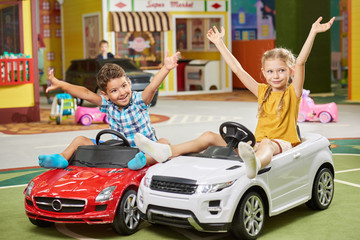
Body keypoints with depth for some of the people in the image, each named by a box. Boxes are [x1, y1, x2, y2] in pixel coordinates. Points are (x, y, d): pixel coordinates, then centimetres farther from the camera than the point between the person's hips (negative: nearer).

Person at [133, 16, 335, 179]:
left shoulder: (293, 93, 3)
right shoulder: (263, 91, 16)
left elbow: (300, 62, -9)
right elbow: (238, 70, 18)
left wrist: (313, 32, -20)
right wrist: (220, 43, 21)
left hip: (283, 145, -6)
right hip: (258, 144, 6)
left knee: (266, 145, -42)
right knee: (210, 136, -6)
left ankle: (254, 165, -78)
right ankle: (167, 152, -18)